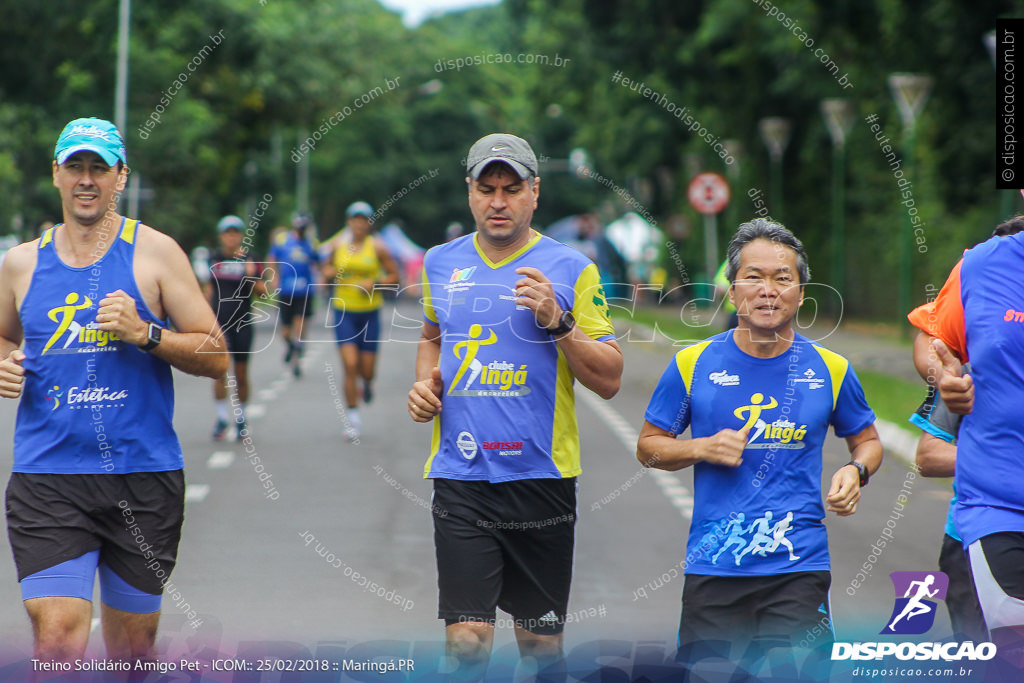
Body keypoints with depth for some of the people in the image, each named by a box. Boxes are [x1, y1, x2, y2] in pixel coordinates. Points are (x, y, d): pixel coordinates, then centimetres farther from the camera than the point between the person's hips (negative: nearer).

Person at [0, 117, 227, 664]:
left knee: (133, 646, 8)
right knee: (56, 640, -15)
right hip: (47, 479, 1)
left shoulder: (155, 252, 2)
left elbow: (216, 356, 1)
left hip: (144, 476, 0)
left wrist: (145, 333, -15)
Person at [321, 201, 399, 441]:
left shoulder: (377, 247, -3)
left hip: (369, 313, 0)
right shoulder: (337, 245, 2)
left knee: (367, 370, 3)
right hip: (344, 312, 0)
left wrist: (375, 284, -15)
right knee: (349, 365, -11)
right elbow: (327, 267, 17)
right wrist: (329, 273, -7)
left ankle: (367, 383, 42)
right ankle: (353, 418, -3)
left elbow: (394, 276, 2)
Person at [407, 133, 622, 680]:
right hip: (461, 478, 1)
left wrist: (558, 323, -16)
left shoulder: (571, 270, -1)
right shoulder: (441, 263, 10)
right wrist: (425, 382, 9)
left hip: (542, 476, -1)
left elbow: (609, 380, -2)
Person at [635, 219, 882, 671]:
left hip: (799, 569, 0)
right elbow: (648, 446, 10)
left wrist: (855, 473, -4)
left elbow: (867, 441, 19)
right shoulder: (693, 364, 1)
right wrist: (702, 449, -9)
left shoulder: (830, 370, 4)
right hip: (713, 568, 0)